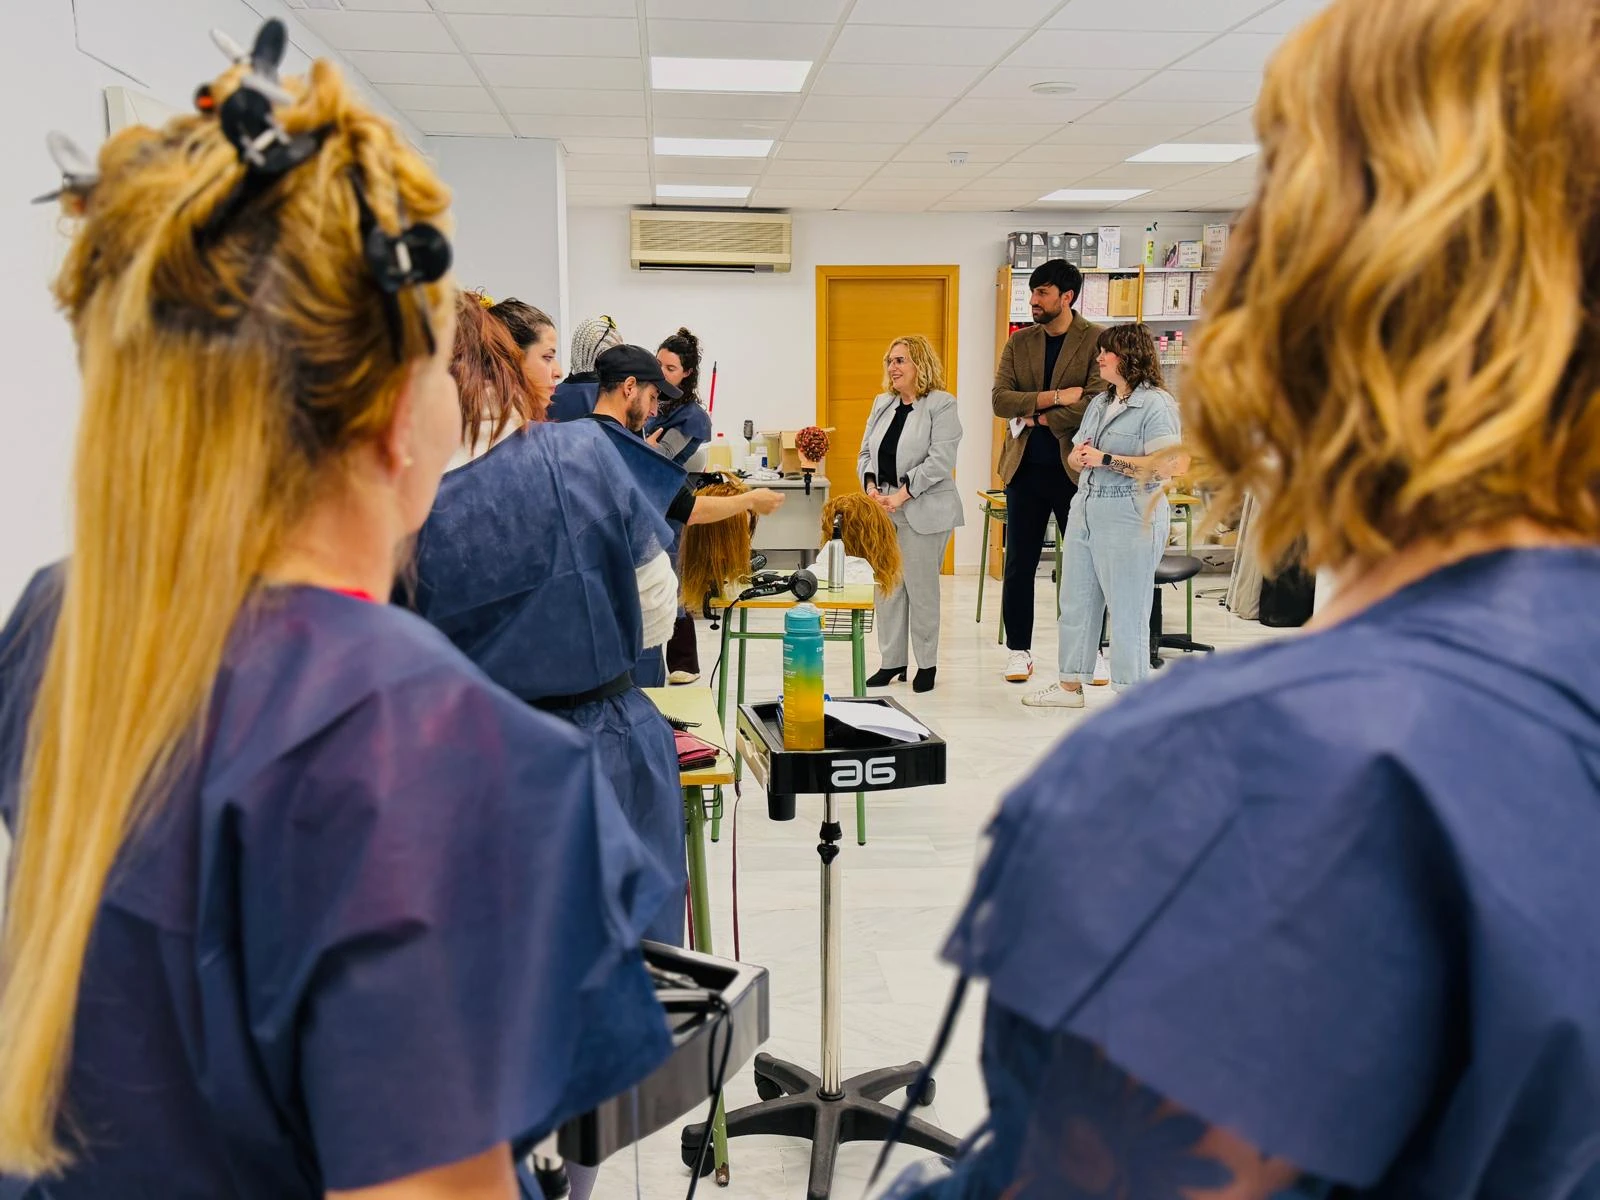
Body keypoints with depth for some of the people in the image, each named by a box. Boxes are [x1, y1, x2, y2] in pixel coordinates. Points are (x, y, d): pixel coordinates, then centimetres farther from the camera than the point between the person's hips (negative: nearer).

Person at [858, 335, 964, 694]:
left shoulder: (941, 405, -7)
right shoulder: (882, 403, 14)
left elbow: (940, 460, -15)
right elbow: (866, 452, 15)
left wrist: (901, 495, -18)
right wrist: (871, 487, -4)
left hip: (923, 512, -6)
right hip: (883, 511, 6)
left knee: (921, 588, -1)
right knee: (886, 587, 7)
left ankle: (927, 663, 12)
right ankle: (892, 661, 17)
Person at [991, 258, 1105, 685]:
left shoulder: (1097, 341, -4)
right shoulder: (1019, 342, 8)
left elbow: (1096, 403, -16)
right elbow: (1000, 399, -4)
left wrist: (1040, 418, -11)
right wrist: (1055, 398, -15)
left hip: (1075, 467, -3)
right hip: (1025, 468, 3)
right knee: (1019, 565, 7)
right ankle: (1019, 650, 18)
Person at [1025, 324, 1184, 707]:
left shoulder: (1155, 405, -12)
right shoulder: (1100, 403, 15)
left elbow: (1174, 464, -23)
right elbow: (1075, 456, 23)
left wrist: (1106, 460, -20)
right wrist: (1080, 457, -4)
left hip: (1129, 519, -9)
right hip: (1085, 511, 9)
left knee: (1127, 609, 0)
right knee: (1075, 601, 14)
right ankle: (1070, 685, 27)